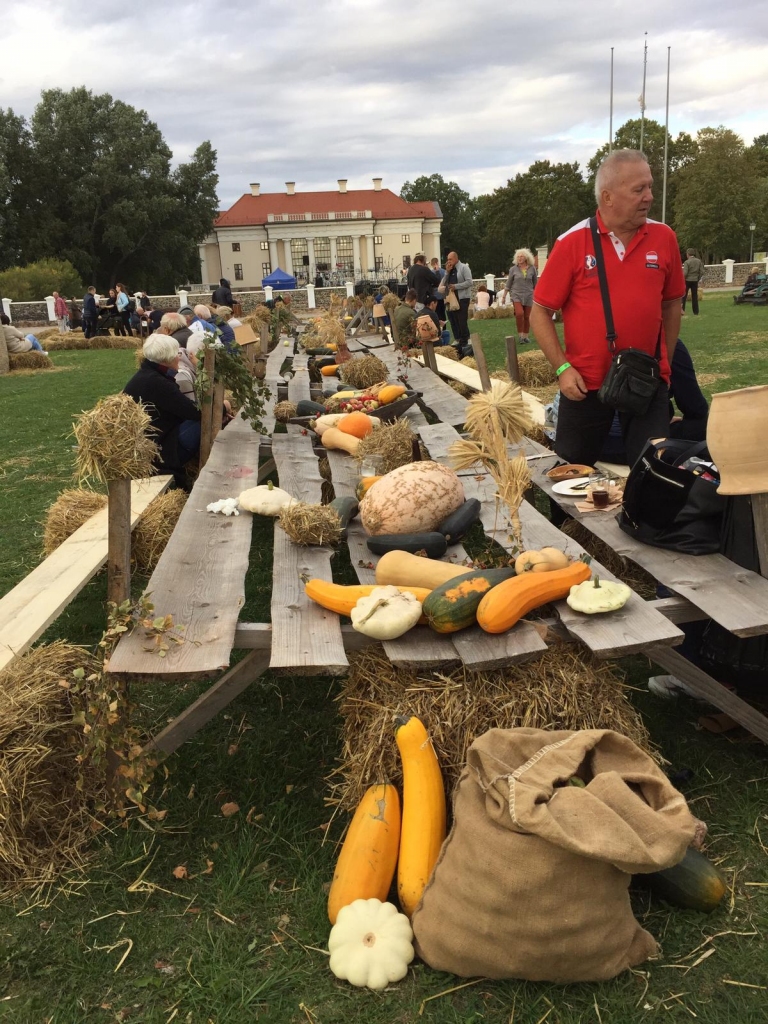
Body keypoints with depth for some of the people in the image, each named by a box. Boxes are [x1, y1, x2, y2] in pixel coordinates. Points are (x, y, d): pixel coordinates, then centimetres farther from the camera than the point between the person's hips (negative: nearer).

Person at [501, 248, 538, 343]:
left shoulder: (532, 268, 1)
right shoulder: (513, 269, 0)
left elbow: (535, 283, 10)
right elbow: (508, 284, 6)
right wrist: (504, 296, 5)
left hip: (528, 295, 2)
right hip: (516, 294, -1)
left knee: (527, 316, 3)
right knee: (519, 313, -21)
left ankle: (525, 336, 17)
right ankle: (520, 335, -8)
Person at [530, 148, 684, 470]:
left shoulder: (664, 238, 1)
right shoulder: (572, 243, -7)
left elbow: (671, 304, 11)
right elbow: (540, 313, -4)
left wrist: (665, 364, 10)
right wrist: (562, 367, -12)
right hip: (585, 384, -1)